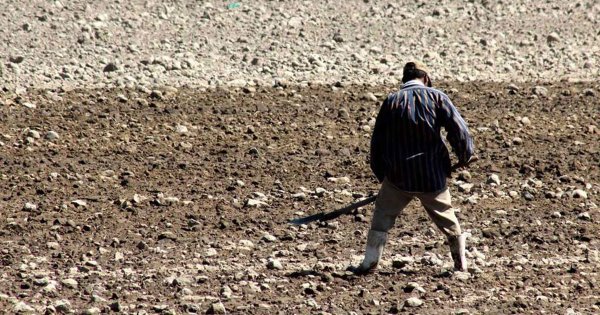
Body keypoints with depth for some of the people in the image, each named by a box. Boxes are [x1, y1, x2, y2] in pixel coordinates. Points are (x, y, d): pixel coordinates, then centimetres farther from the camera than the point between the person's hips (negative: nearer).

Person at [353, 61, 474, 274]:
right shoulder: (436, 97, -3)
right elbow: (458, 128, -9)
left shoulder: (391, 102, 3)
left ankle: (370, 261, 2)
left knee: (383, 215, 11)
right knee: (445, 216, 16)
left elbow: (377, 142, 7)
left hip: (398, 176, 0)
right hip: (432, 176, 0)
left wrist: (381, 175, 18)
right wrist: (465, 156, 8)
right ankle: (461, 262, 22)